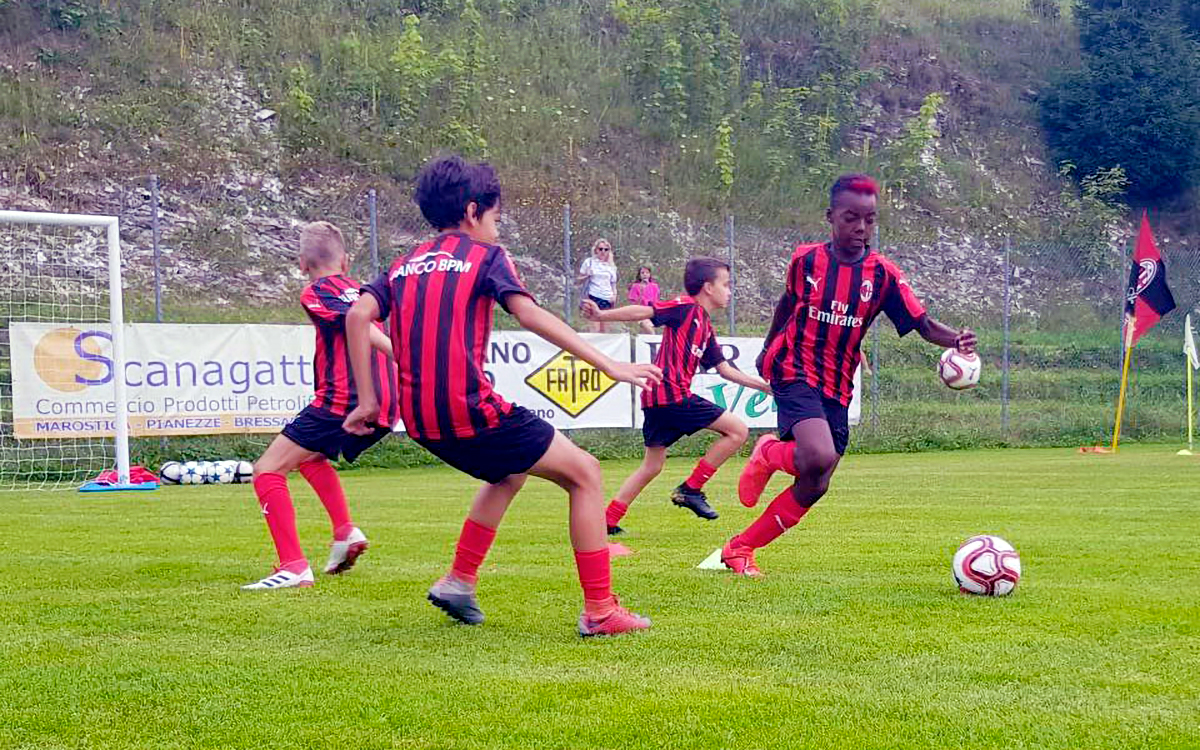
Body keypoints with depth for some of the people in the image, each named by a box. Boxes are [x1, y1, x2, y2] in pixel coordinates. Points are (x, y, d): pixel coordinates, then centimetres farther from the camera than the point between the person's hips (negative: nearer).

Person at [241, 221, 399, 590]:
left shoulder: (316, 293, -1)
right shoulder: (361, 291, 22)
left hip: (342, 402, -8)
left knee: (267, 469, -2)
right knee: (310, 456, 33)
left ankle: (294, 566, -16)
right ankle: (346, 531, 16)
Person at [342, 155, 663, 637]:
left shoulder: (405, 264, 18)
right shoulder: (485, 255, 3)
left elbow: (357, 315, 4)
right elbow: (529, 315, -12)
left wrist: (367, 399, 6)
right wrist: (608, 365, -15)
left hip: (419, 418, 7)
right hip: (469, 411, -7)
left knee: (510, 472, 34)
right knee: (585, 474, 5)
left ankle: (459, 582, 27)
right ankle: (599, 611, -1)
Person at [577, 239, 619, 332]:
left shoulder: (611, 267, 15)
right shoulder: (589, 262, 6)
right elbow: (579, 280, 7)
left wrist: (614, 295, -1)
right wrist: (587, 276, -13)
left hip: (607, 300, 4)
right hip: (593, 297, -4)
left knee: (603, 329, 2)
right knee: (595, 329, -16)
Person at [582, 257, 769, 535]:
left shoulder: (706, 326, 23)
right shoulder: (686, 307, -4)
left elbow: (725, 369, 26)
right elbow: (644, 312, -13)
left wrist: (765, 386, 28)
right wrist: (601, 315, -23)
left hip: (656, 398, 10)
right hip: (672, 394, -10)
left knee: (652, 466, 16)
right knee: (738, 430, -4)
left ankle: (607, 520, 14)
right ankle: (690, 489, -3)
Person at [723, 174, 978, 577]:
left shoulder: (882, 273, -3)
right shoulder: (805, 259, -3)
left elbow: (924, 325, -8)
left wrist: (956, 339, -28)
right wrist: (768, 348, 26)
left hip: (837, 389, 4)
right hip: (794, 373, -3)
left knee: (814, 487, 1)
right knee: (819, 458, -30)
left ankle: (740, 548, 17)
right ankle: (769, 454, 4)